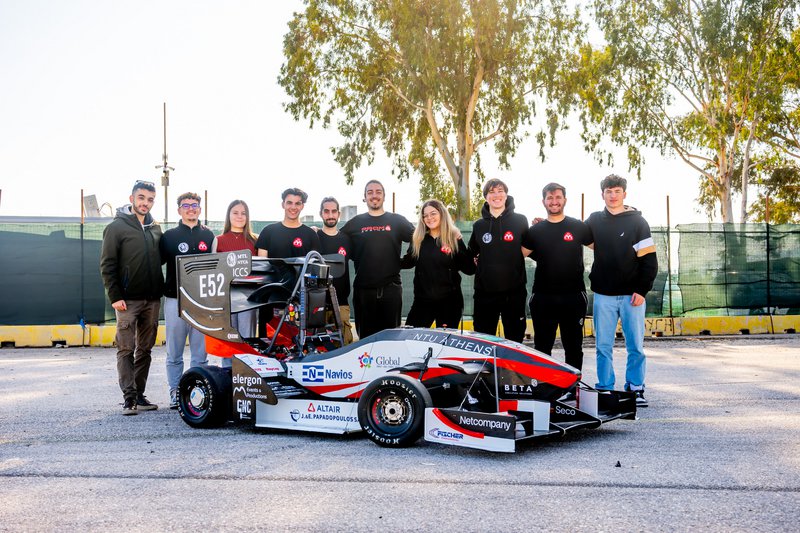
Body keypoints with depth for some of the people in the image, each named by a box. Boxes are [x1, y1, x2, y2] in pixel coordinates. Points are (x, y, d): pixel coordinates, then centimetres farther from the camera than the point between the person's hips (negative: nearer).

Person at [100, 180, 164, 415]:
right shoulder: (116, 227, -2)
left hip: (152, 299, 5)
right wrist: (115, 296, -12)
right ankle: (129, 397, -3)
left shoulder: (155, 228, 13)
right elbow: (107, 265, -6)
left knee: (145, 349, 9)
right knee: (126, 349, -4)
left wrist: (159, 290, 8)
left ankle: (139, 395, 15)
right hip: (127, 299, -5)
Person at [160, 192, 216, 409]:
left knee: (201, 353, 2)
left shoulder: (208, 236, 11)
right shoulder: (169, 236, 7)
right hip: (175, 300, -1)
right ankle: (175, 394, 12)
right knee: (174, 354, 4)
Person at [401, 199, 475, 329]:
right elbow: (408, 262, 14)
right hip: (422, 300, 2)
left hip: (449, 301, -2)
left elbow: (468, 269, -2)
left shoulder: (454, 239, -3)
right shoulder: (418, 239, 4)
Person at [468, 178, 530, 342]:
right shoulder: (479, 225, 9)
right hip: (485, 293, 2)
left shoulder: (520, 221, 2)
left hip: (514, 292, -2)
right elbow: (471, 254, 21)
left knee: (515, 341, 7)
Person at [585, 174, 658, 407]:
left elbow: (650, 259, -1)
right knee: (603, 346, 4)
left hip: (632, 295, -2)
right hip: (603, 295, 2)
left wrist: (642, 290, -8)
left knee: (635, 345, 1)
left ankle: (636, 388, 12)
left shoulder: (638, 222, 2)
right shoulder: (594, 220, 9)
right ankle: (605, 389, 12)